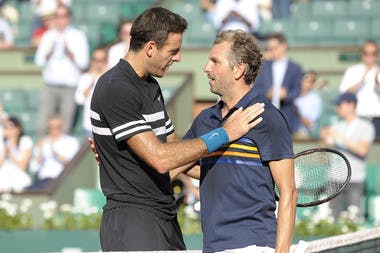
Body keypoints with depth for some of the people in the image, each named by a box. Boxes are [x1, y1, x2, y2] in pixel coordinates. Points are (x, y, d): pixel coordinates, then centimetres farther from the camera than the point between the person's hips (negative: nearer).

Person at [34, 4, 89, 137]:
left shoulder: (78, 36, 6)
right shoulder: (48, 36, 12)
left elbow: (83, 63, -2)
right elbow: (39, 61, 5)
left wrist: (68, 52, -16)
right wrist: (49, 52, -13)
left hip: (70, 87, -1)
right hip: (50, 85, 2)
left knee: (64, 126, -5)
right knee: (41, 126, -9)